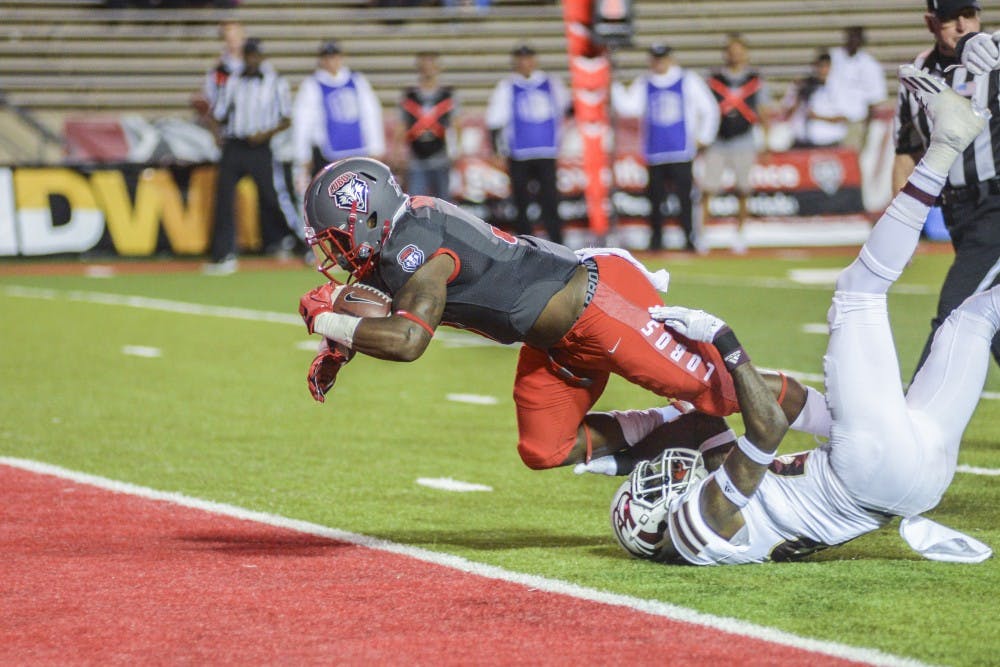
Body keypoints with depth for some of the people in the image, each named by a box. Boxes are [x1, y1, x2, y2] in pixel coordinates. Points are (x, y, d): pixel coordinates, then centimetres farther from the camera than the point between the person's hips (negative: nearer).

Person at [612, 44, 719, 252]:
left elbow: (709, 109, 8)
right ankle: (655, 240, 12)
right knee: (655, 197, 3)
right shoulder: (643, 84, 10)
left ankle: (690, 238, -3)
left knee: (685, 195, -9)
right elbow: (629, 107, -4)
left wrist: (703, 138, 5)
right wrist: (614, 86, -13)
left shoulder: (688, 81, 4)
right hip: (654, 154, 2)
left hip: (682, 152, -2)